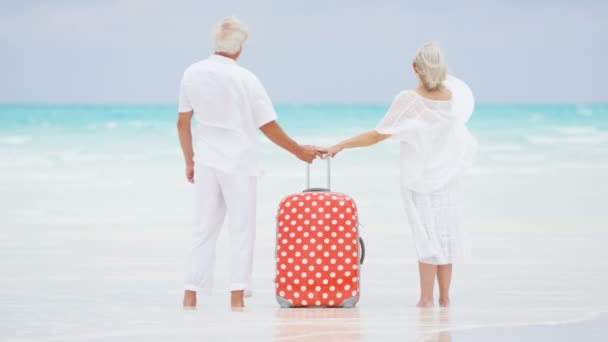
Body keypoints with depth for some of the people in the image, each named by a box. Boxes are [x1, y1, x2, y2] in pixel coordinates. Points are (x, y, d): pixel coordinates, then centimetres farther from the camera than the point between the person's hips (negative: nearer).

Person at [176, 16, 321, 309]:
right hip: (238, 163, -4)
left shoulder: (192, 74, 0)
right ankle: (237, 294, -1)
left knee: (203, 229, 9)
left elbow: (182, 123, 6)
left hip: (206, 163, 4)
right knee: (241, 229, 4)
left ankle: (191, 294, 6)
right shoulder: (245, 79, -11)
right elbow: (269, 126, -6)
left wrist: (189, 161, 17)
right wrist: (299, 151, 6)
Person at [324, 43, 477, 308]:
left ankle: (427, 297, -2)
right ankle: (444, 296, 12)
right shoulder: (454, 95, -7)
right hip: (447, 176, 3)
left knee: (426, 235, 0)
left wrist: (341, 146, -10)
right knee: (445, 233, 9)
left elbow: (376, 136, -17)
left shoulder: (409, 100, -18)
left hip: (419, 178, -3)